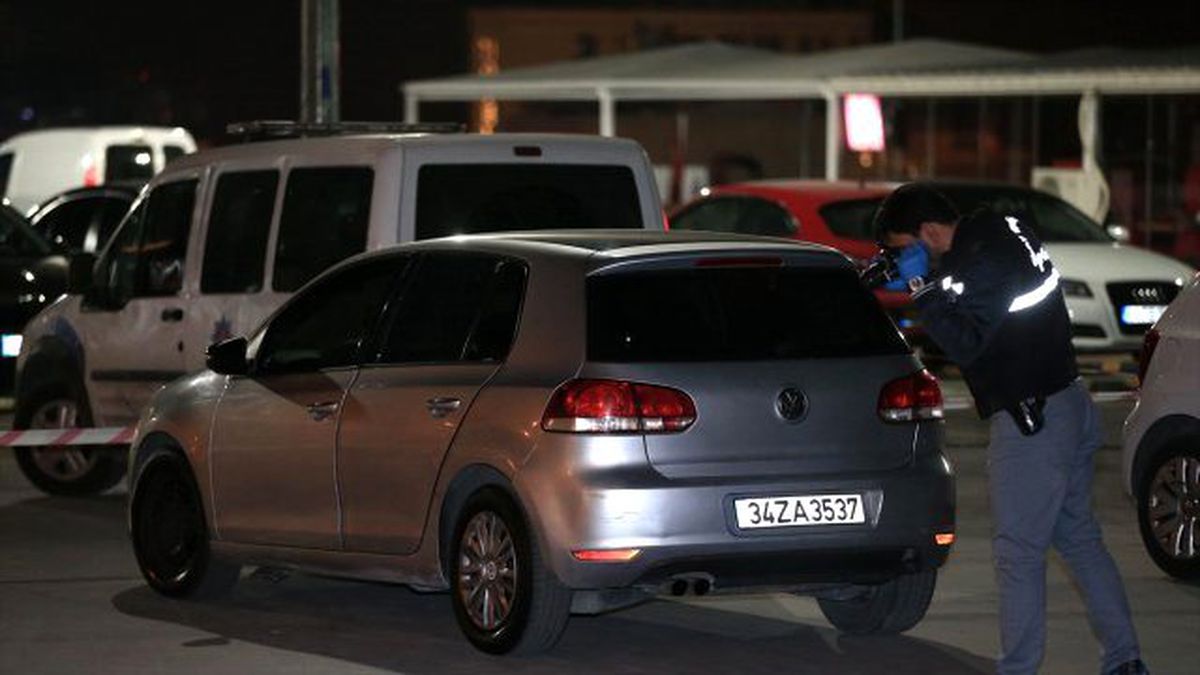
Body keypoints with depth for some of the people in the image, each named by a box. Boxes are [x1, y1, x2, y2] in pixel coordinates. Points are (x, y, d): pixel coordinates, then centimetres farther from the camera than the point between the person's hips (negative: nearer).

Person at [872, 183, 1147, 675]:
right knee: (1080, 540, 16)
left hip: (1031, 422, -10)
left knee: (1018, 552, -3)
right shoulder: (1001, 230, 9)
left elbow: (966, 345, -24)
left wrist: (921, 289, -22)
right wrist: (926, 288, 2)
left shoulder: (981, 262, -21)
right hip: (1070, 407, 10)